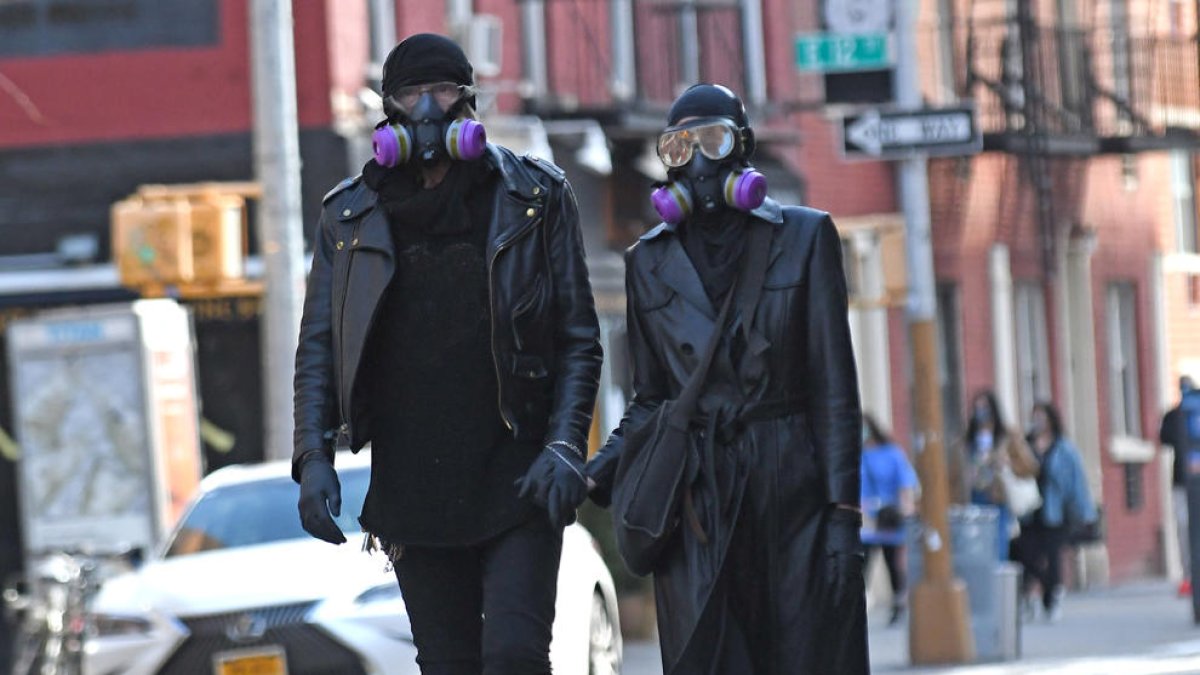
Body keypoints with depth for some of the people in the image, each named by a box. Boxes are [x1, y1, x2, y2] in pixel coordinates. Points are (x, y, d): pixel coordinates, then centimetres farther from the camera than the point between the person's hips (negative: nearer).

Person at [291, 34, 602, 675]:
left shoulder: (534, 198, 5)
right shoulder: (350, 215, 10)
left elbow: (578, 338, 3)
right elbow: (318, 345, 10)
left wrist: (565, 446, -10)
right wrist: (314, 455, -3)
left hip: (514, 478, -2)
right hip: (412, 489, 3)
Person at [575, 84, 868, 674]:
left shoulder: (803, 238, 5)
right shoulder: (650, 261, 11)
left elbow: (834, 388, 1)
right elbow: (651, 399, 14)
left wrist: (843, 513, -6)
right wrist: (598, 471, -5)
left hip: (793, 491, -1)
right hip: (696, 506, 1)